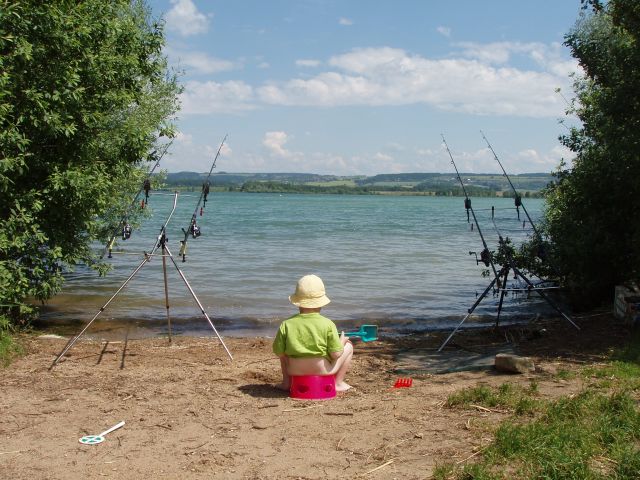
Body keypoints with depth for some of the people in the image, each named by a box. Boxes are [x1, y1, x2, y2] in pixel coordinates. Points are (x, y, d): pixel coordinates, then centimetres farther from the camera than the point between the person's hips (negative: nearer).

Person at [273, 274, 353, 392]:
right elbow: (336, 354, -15)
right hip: (323, 370, -3)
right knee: (348, 346, 17)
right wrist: (342, 341, 4)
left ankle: (286, 381, 29)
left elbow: (279, 352, -7)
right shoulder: (328, 324, -16)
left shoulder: (286, 324, -11)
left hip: (294, 370, 3)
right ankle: (338, 383, 19)